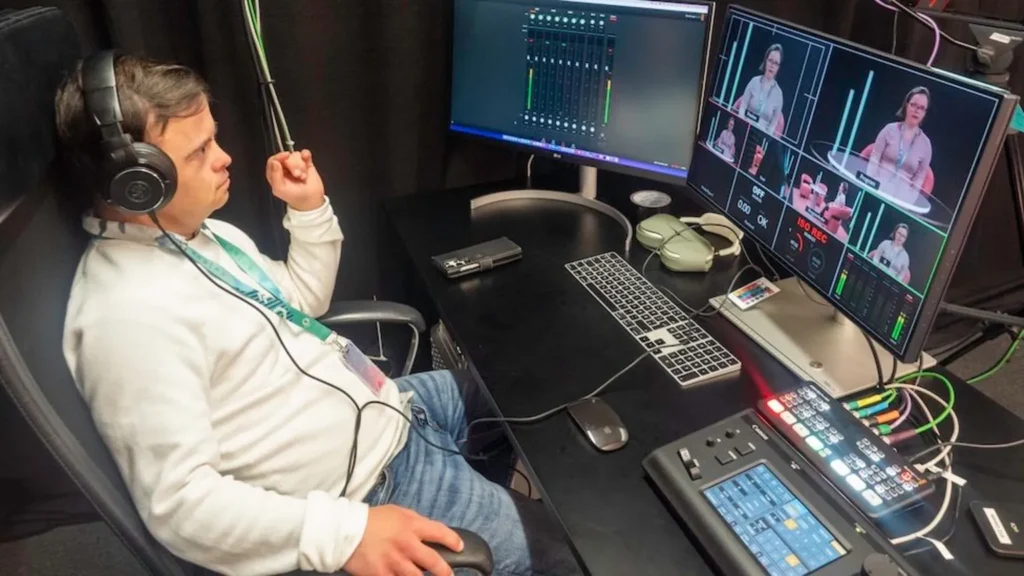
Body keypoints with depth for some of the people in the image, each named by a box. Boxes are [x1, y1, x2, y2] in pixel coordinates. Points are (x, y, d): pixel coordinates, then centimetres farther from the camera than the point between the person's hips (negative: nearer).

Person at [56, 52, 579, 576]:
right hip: (372, 482, -9)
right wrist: (345, 533, -36)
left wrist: (310, 210, 2)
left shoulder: (202, 232, 3)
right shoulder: (130, 317, -26)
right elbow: (178, 500, -28)